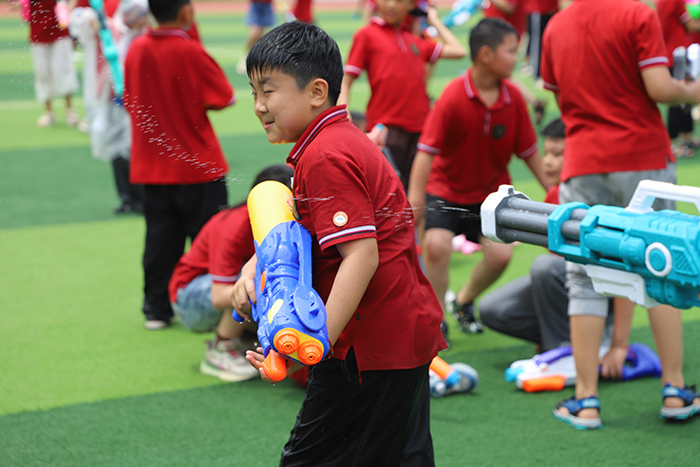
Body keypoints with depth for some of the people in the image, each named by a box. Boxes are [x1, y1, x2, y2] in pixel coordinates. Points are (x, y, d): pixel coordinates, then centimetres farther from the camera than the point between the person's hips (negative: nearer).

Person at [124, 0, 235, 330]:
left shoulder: (136, 50, 0)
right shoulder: (190, 52, -16)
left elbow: (131, 102, 11)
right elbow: (224, 99, -11)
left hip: (151, 164, 5)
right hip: (198, 165, -5)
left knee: (160, 239, 11)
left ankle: (156, 308, 16)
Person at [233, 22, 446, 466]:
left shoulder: (325, 158, -19)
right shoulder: (345, 140, 14)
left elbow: (362, 255, -28)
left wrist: (317, 343, -32)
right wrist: (254, 266, -1)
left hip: (374, 345, -11)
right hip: (409, 331, 11)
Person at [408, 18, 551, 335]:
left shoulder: (513, 98, -8)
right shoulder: (453, 98, -21)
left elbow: (528, 150, 4)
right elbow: (427, 151, -22)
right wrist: (415, 198, -30)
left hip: (491, 191, 4)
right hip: (446, 188, -4)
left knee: (500, 254, -11)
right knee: (436, 245, -24)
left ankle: (464, 301, 22)